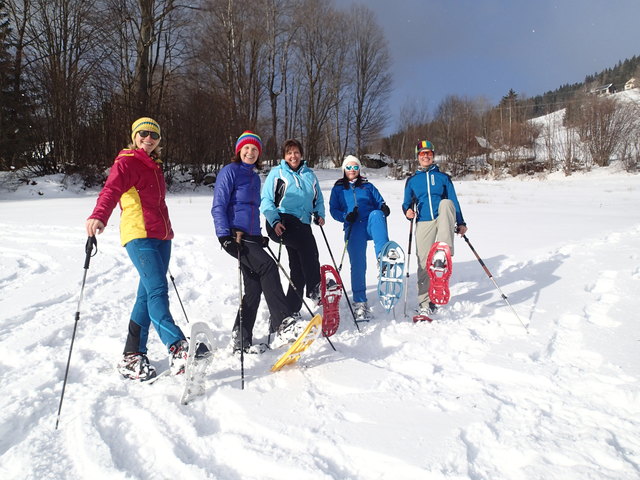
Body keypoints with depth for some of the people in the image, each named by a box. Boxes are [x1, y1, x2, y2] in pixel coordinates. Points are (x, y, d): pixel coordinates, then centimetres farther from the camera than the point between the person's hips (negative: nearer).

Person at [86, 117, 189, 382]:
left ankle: (133, 356, 13)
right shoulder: (126, 162, -2)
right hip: (138, 234, -8)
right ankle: (178, 349, -26)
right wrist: (98, 216, -40)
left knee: (148, 293, 7)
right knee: (158, 289, -19)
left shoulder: (154, 166, 22)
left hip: (161, 235, 8)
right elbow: (111, 190, -21)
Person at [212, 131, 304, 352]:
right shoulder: (229, 171, -2)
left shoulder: (255, 177, 21)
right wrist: (225, 235, -18)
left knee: (254, 288, 3)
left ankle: (241, 340, 13)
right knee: (268, 266, -26)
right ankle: (283, 327, -29)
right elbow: (218, 206, -9)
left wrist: (260, 235, 24)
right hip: (235, 236, -8)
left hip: (252, 237, 8)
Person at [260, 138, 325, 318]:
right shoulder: (276, 173, 6)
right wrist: (275, 221, -15)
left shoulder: (309, 174, 19)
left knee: (299, 268, 3)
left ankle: (292, 310, 12)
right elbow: (266, 201, 1)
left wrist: (319, 214, 4)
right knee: (307, 242, -32)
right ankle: (315, 289, -27)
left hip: (302, 225, 5)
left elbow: (318, 199, 24)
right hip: (282, 223, -5)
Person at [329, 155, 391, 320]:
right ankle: (360, 302, -3)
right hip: (353, 228, 0)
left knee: (376, 214, -35)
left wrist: (384, 209, -9)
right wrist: (345, 216, -10)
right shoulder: (338, 189, 20)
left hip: (372, 224, 1)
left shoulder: (368, 186, 24)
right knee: (357, 264, -11)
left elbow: (379, 202, 16)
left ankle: (383, 258, -47)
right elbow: (333, 210, 11)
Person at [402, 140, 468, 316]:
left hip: (443, 220, 0)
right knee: (424, 262, -6)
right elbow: (406, 203, 15)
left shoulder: (443, 177, 15)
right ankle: (425, 302, 5)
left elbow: (454, 201, 14)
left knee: (446, 203, -32)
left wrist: (460, 223, 7)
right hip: (423, 223, 1)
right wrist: (407, 211, -9)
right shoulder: (412, 180, 16)